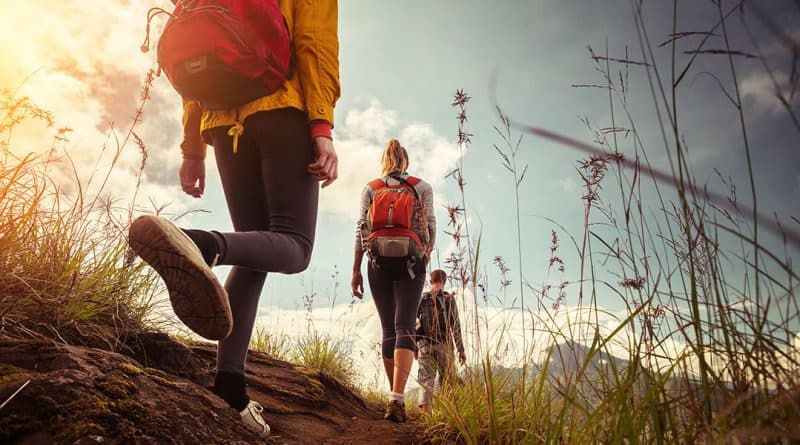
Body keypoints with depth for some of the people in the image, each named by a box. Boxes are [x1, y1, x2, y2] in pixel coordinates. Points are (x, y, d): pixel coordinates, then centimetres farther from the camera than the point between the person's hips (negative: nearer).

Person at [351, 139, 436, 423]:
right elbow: (430, 228, 3)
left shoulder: (370, 189, 10)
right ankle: (396, 399, -23)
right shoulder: (423, 188, 7)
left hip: (379, 262, 2)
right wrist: (426, 256, 19)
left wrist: (356, 269, 5)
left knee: (388, 330, 11)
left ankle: (395, 396, 15)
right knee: (405, 327, -8)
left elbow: (362, 230, 3)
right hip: (411, 261, -2)